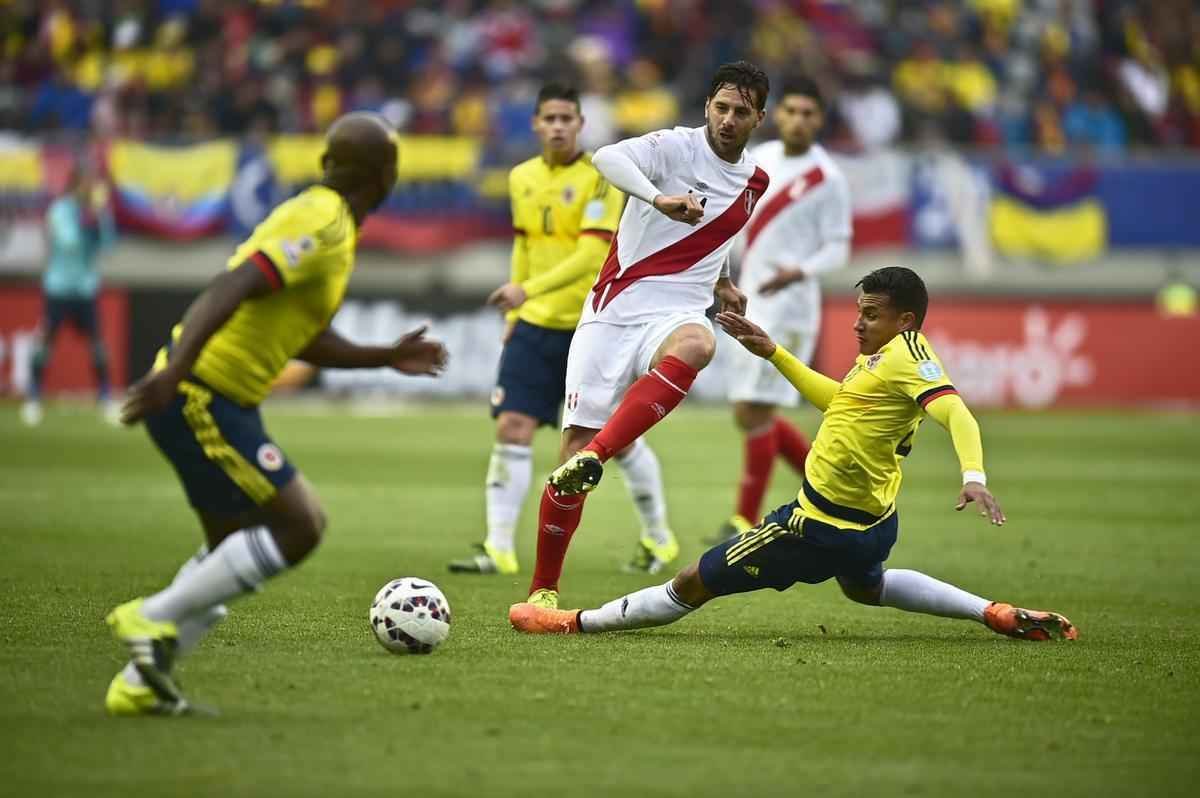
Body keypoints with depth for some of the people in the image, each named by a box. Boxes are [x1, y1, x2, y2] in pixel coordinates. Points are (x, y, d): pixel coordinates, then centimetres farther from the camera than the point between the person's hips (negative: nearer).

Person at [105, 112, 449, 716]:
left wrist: (388, 358, 23)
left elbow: (305, 340, 25)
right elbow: (230, 291, -28)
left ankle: (140, 684, 16)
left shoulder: (320, 217, 16)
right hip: (203, 399, -10)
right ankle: (153, 617, -6)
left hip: (207, 399, 10)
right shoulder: (323, 225, -15)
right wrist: (174, 371, -38)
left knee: (235, 548, 17)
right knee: (297, 528, -7)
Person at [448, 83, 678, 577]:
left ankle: (659, 540, 23)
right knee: (512, 429, -8)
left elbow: (590, 257, -22)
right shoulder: (522, 179, 6)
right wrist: (514, 313, 15)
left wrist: (528, 290, -31)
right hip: (535, 327, 5)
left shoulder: (599, 179, -12)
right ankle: (498, 549, -7)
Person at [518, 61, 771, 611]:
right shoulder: (678, 147, -3)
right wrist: (658, 198, -39)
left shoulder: (754, 181, 15)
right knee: (576, 442, -8)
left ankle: (594, 457, -43)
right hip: (614, 311, -3)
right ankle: (543, 589, 8)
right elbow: (607, 157, -25)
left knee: (697, 344, -38)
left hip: (675, 313, 3)